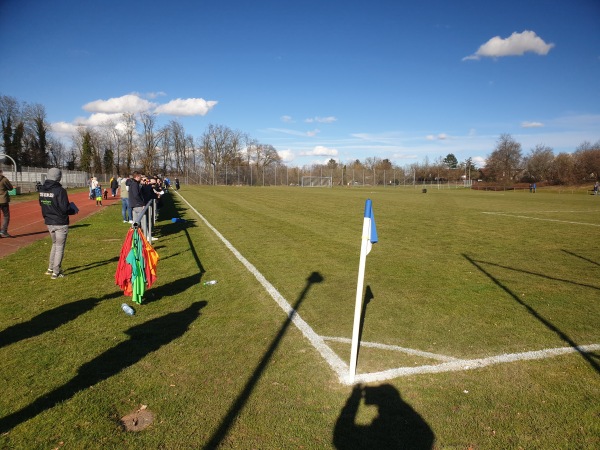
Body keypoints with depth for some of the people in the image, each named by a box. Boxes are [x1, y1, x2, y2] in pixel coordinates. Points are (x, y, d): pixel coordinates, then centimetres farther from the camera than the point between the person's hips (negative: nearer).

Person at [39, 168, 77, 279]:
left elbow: (42, 204, 11)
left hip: (49, 222, 7)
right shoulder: (59, 190, -20)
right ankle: (56, 272, 9)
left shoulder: (42, 190, 3)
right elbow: (64, 208, -22)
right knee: (60, 247, 4)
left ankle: (50, 268, 28)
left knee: (55, 244, 24)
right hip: (60, 223, -7)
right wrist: (73, 211, -3)